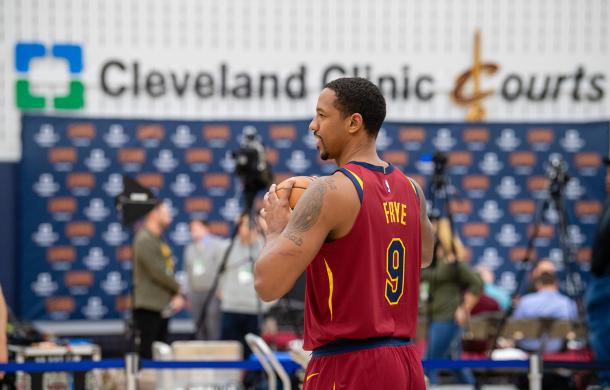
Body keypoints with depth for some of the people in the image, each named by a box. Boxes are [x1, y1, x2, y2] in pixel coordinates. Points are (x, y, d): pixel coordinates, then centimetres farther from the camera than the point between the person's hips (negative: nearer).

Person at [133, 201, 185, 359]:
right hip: (148, 307, -10)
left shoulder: (158, 241, 17)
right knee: (147, 354, -8)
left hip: (162, 306, 10)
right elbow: (157, 273, -18)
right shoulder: (145, 240, -13)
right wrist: (178, 290, -5)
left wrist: (177, 295, 0)